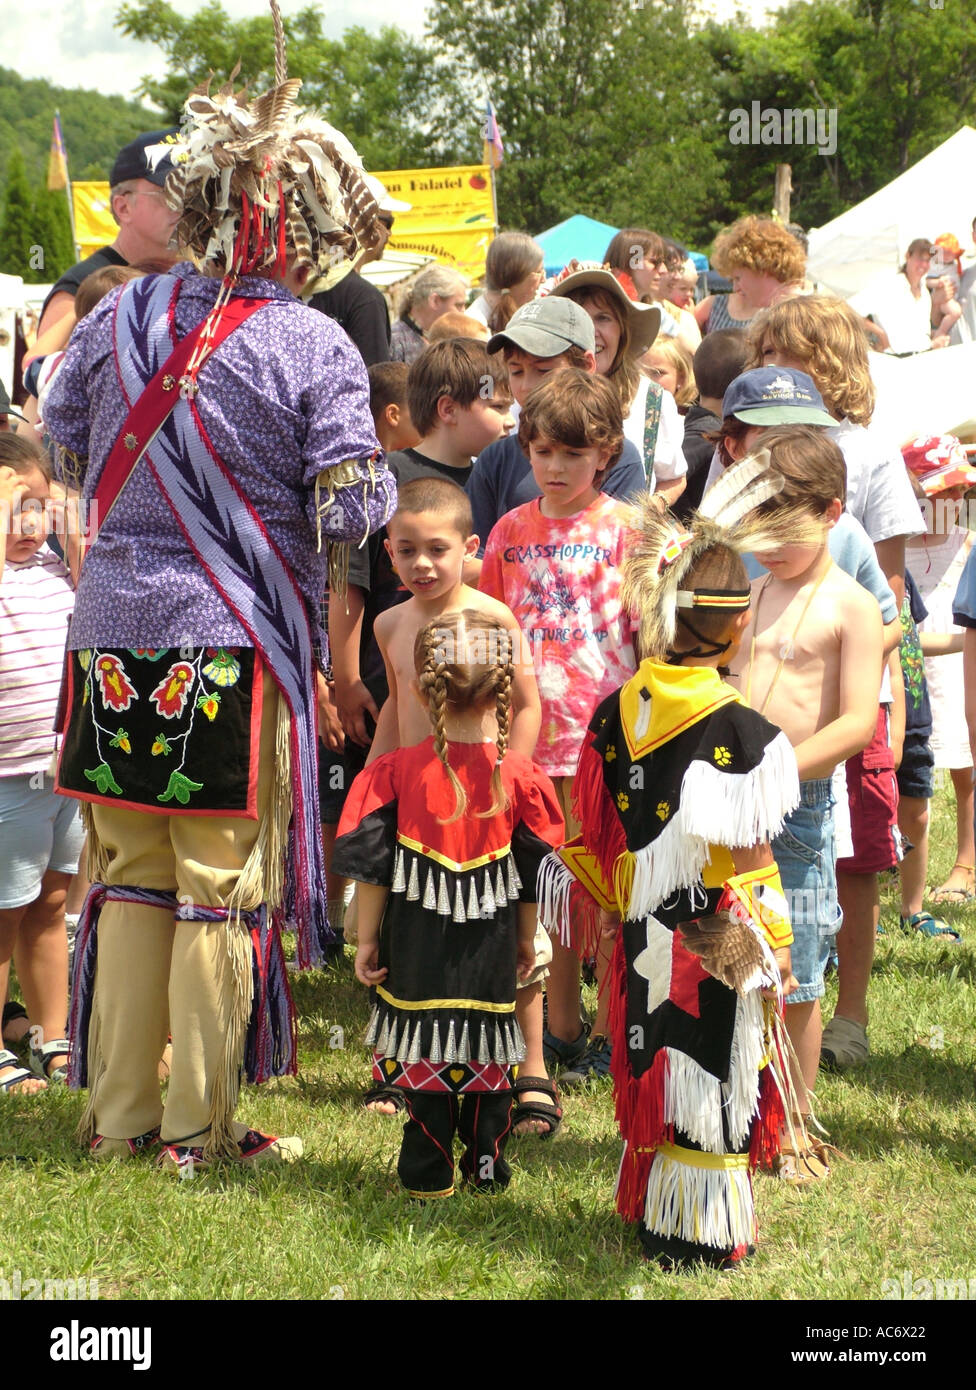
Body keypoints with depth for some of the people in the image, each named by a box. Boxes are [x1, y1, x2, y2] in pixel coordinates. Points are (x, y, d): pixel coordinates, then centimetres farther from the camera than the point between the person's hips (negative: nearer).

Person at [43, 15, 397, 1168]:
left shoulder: (122, 317, 2)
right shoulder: (313, 348, -11)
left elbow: (63, 444, 13)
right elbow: (351, 507, -13)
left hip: (115, 630, 4)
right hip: (235, 641, -4)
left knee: (129, 881, 15)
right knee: (221, 887, 6)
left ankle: (116, 1112, 22)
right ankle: (199, 1126, 13)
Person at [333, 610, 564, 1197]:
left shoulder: (397, 772, -9)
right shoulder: (521, 776, -6)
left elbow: (373, 867, -5)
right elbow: (535, 875, 2)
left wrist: (367, 938, 5)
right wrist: (526, 939, 16)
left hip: (416, 947, -1)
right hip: (492, 950, 1)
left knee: (423, 1054, 8)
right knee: (490, 1057, 13)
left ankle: (430, 1172, 12)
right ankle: (487, 1164, 20)